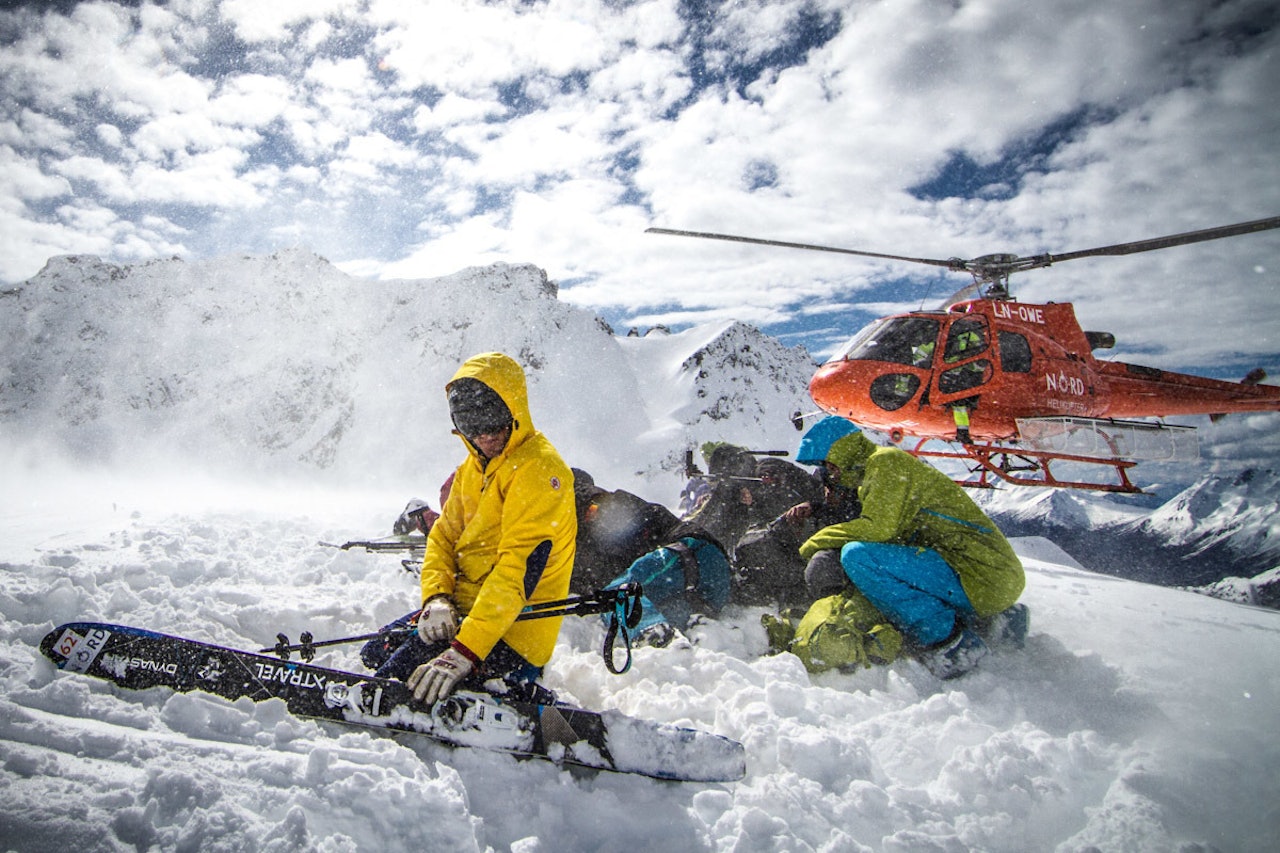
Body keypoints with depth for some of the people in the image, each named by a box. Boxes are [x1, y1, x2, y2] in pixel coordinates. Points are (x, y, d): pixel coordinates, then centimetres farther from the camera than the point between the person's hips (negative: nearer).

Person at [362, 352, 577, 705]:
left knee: (396, 677, -17)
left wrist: (464, 652, -32)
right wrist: (437, 599, -12)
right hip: (465, 608, 10)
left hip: (511, 631, -9)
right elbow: (444, 535, 8)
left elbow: (517, 573, -27)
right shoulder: (473, 467, 10)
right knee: (375, 652, 17)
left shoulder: (538, 470, -20)